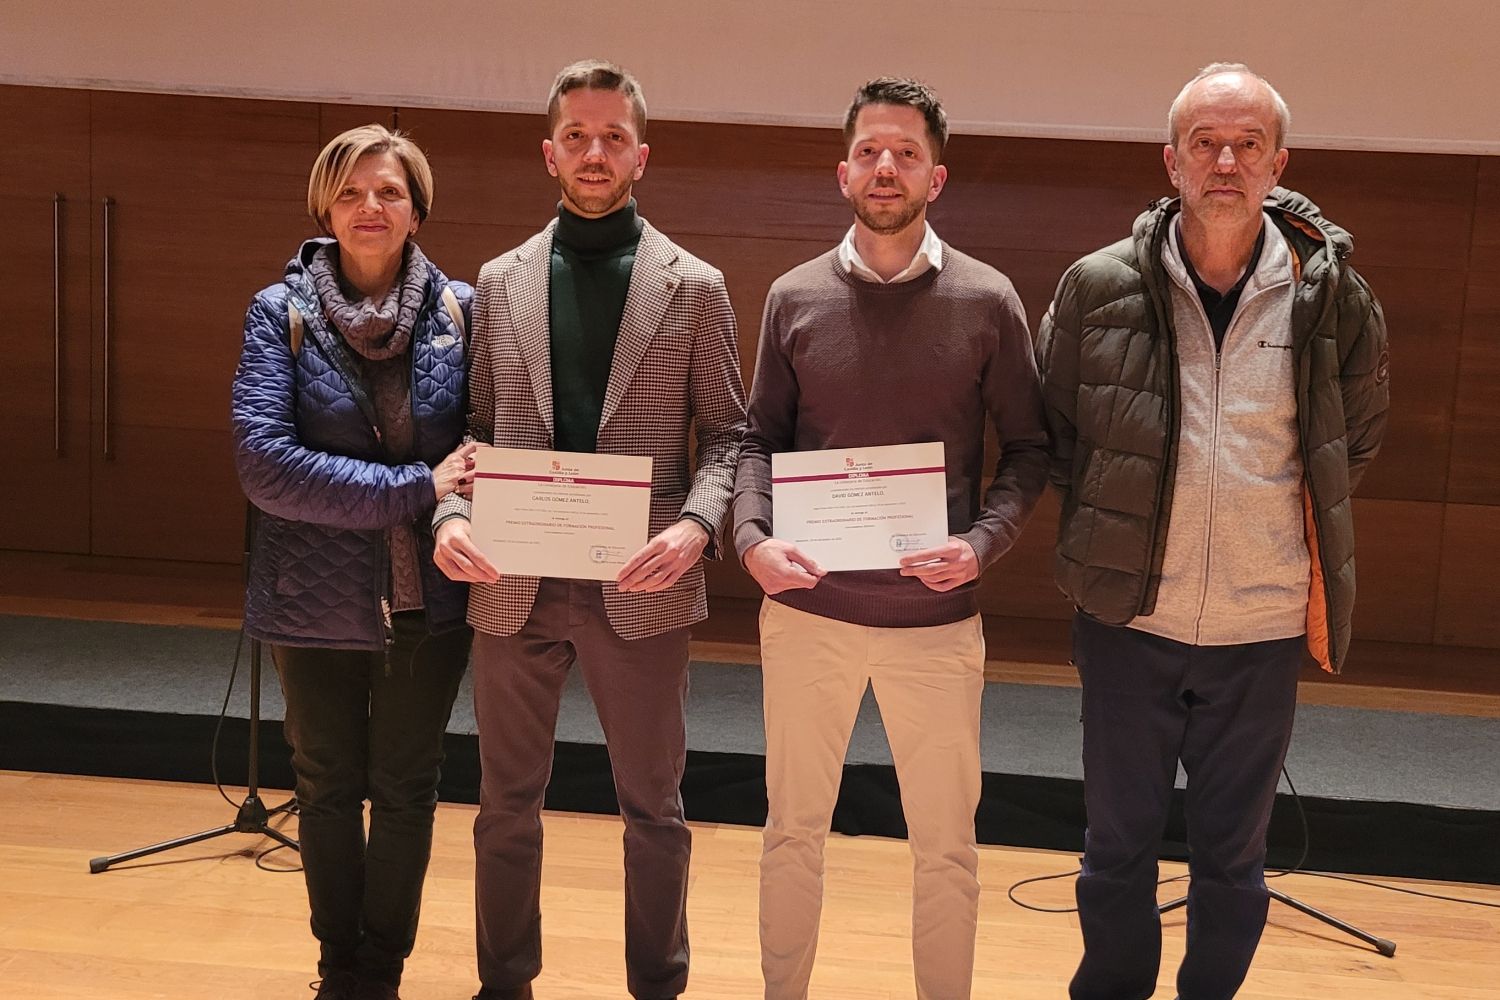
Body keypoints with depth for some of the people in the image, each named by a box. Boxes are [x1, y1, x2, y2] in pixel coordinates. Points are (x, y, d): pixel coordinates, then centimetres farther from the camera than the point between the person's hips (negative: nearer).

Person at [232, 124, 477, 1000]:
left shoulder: (460, 309, -4)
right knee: (330, 789, 14)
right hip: (318, 601, 0)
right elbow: (263, 461, -18)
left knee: (406, 791, 13)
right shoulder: (283, 312, -8)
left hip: (429, 599, 1)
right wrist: (415, 488, -21)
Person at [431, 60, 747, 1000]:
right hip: (515, 584, 2)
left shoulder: (694, 287, 1)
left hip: (640, 588, -2)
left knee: (654, 810, 10)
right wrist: (453, 514, -10)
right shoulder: (500, 283, 7)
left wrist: (697, 524, -17)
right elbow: (476, 424, 8)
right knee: (508, 805, 13)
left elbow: (726, 434, 0)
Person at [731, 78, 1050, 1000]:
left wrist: (982, 544, -15)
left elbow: (1028, 448, 0)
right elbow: (760, 439, 6)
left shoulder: (987, 301, -3)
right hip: (808, 608, 1)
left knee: (946, 844, 10)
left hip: (937, 618, -1)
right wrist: (752, 539, -11)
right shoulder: (795, 298, 2)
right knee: (795, 828, 15)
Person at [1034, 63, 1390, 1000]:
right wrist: (1107, 529, 5)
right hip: (1130, 619, 0)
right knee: (1119, 847, 14)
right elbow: (1054, 434, 7)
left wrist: (1301, 528, 9)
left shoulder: (1332, 295, -6)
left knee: (1234, 857, 15)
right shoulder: (1097, 288, -8)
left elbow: (1359, 434, 12)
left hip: (1264, 631, 1)